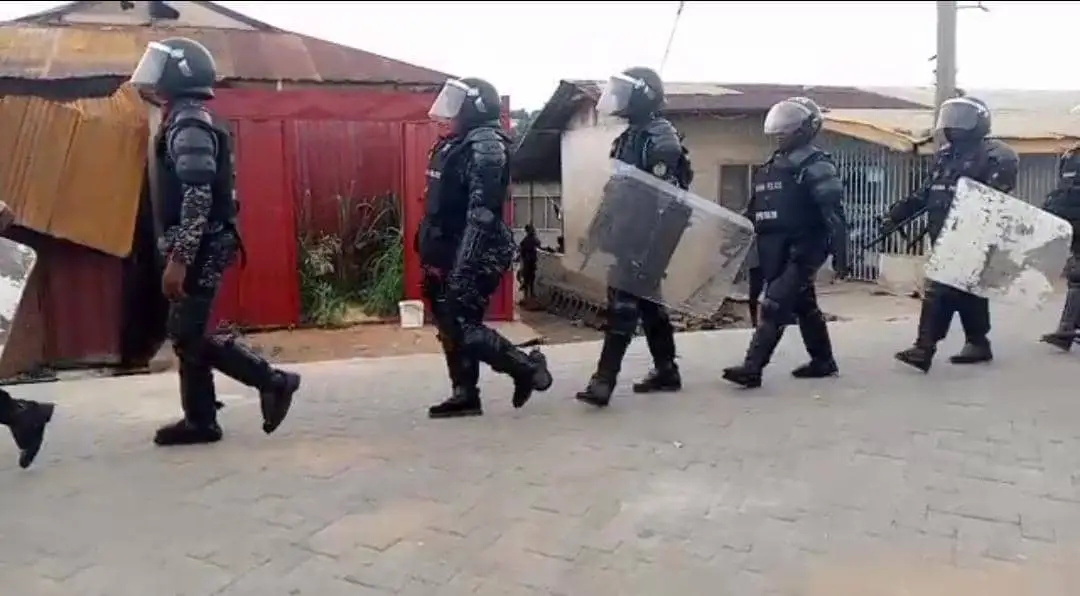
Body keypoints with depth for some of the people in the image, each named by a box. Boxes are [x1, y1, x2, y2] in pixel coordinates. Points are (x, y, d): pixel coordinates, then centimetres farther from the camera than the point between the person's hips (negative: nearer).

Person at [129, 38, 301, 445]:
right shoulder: (184, 122, 18)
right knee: (186, 334, 11)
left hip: (200, 249, -10)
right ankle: (200, 420, 18)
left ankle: (274, 381, 0)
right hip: (198, 248, 10)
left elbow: (198, 199, -24)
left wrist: (177, 260, -25)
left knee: (189, 337, -6)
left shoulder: (189, 126, -15)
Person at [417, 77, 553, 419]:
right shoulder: (456, 144, 15)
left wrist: (464, 264, -27)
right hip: (447, 255, 10)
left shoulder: (486, 144, -15)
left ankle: (528, 368, 5)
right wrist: (430, 253, 20)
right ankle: (465, 395, 20)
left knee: (463, 329, -10)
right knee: (449, 327, 10)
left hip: (472, 257, -10)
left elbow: (482, 209, -23)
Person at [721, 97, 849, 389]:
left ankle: (752, 367, -16)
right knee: (804, 306, 17)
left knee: (774, 308, -14)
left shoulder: (816, 166, -9)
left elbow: (834, 213, -14)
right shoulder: (770, 167, 16)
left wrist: (840, 255, -18)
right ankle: (823, 361, 31)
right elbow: (755, 214, 20)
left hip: (802, 250, -8)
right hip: (776, 253, 8)